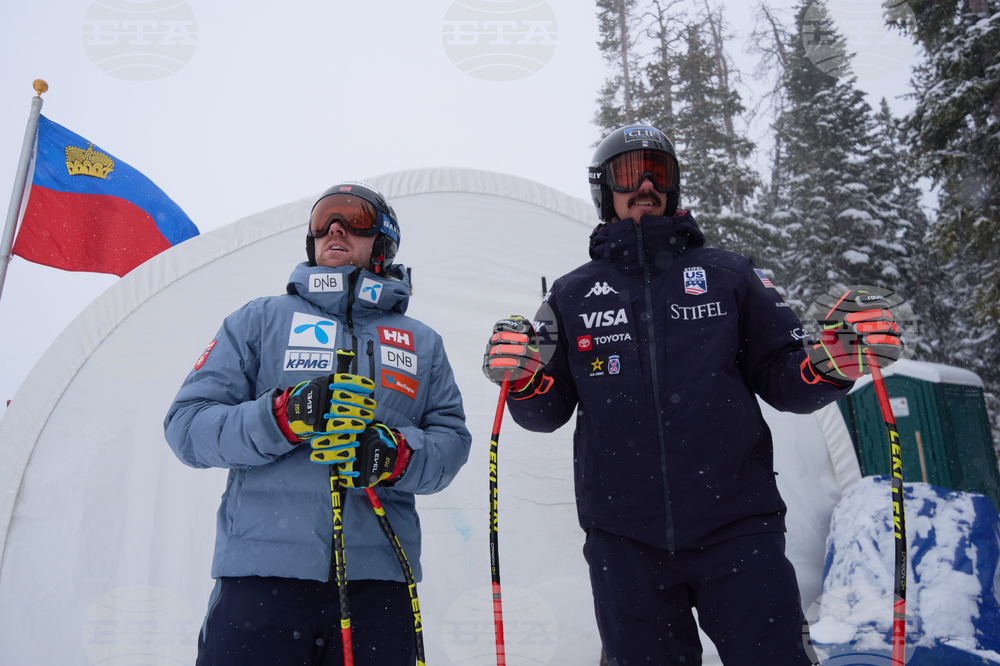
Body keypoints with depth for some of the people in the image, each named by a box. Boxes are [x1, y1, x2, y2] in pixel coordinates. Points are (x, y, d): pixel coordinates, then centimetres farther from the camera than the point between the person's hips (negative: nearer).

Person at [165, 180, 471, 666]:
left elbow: (451, 440, 9)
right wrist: (284, 415, -15)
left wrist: (396, 456, -13)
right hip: (260, 573, -1)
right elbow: (187, 425, 3)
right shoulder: (260, 320, 12)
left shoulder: (422, 343, 17)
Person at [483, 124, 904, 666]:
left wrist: (833, 360, -14)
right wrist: (523, 381, -13)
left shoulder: (729, 275, 7)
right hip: (624, 541, 1)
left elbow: (782, 381, 6)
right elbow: (549, 412, 8)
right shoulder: (572, 295, 8)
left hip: (736, 528, 0)